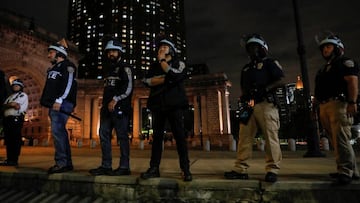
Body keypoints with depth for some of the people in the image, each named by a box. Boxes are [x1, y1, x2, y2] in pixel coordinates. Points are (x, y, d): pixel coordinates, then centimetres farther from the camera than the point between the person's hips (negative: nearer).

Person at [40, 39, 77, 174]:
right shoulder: (55, 68, 26)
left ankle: (61, 163, -15)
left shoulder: (68, 66, -3)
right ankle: (67, 163, 13)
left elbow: (69, 84, -17)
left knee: (57, 131, -17)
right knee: (60, 132, 8)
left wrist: (59, 100, -24)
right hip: (54, 105, 10)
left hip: (62, 104, -10)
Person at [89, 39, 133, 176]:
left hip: (120, 107, -8)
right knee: (104, 135, 6)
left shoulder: (125, 68, 0)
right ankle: (106, 166, 13)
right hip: (107, 107, 8)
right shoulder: (108, 69, 24)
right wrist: (105, 103, 19)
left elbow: (128, 87, -13)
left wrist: (115, 99, -20)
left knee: (122, 136, -6)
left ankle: (124, 167, 1)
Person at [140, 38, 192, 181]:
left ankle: (186, 170, 1)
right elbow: (146, 81, 1)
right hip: (158, 104, 3)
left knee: (179, 136, -4)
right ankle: (154, 168, 8)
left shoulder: (179, 63, 11)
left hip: (174, 104, -3)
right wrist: (166, 79, -8)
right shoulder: (154, 66, 19)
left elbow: (175, 75, -13)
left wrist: (162, 60, -3)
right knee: (157, 136, 3)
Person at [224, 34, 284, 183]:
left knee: (270, 137, -6)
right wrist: (244, 96, 5)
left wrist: (264, 89, -14)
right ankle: (241, 169, 2)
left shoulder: (269, 63, 10)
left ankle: (272, 170, 0)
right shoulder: (246, 68, 28)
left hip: (266, 104, -5)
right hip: (249, 106, 6)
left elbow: (280, 80, -1)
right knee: (244, 137, -1)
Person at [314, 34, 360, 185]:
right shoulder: (324, 68, 28)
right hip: (325, 107, 9)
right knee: (336, 140, 9)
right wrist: (317, 108, 18)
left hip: (339, 104, -9)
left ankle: (345, 172, -10)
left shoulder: (345, 62, 4)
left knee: (341, 139, -14)